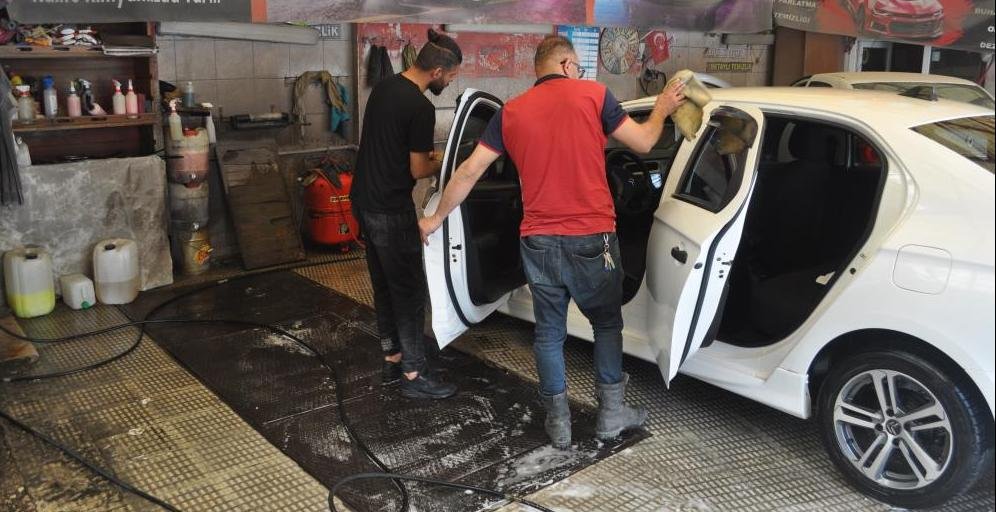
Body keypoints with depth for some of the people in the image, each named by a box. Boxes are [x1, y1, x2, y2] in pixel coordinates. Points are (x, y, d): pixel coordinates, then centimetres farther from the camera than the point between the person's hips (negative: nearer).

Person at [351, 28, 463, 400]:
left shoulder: (382, 88, 8)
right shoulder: (421, 108, -19)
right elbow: (418, 171, -13)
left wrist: (423, 154, 13)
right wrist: (443, 161, 6)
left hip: (364, 201, 9)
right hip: (391, 211, -9)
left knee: (384, 286, 16)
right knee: (410, 291, 0)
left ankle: (392, 361, 27)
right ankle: (414, 376, 8)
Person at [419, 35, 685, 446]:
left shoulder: (510, 112, 7)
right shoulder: (593, 94, -2)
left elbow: (468, 172, 7)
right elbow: (643, 143, 5)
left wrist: (436, 218, 18)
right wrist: (662, 109, 25)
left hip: (538, 242, 2)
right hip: (591, 239, -2)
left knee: (549, 331, 15)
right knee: (607, 323, 19)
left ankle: (558, 422, 23)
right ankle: (611, 412, 26)